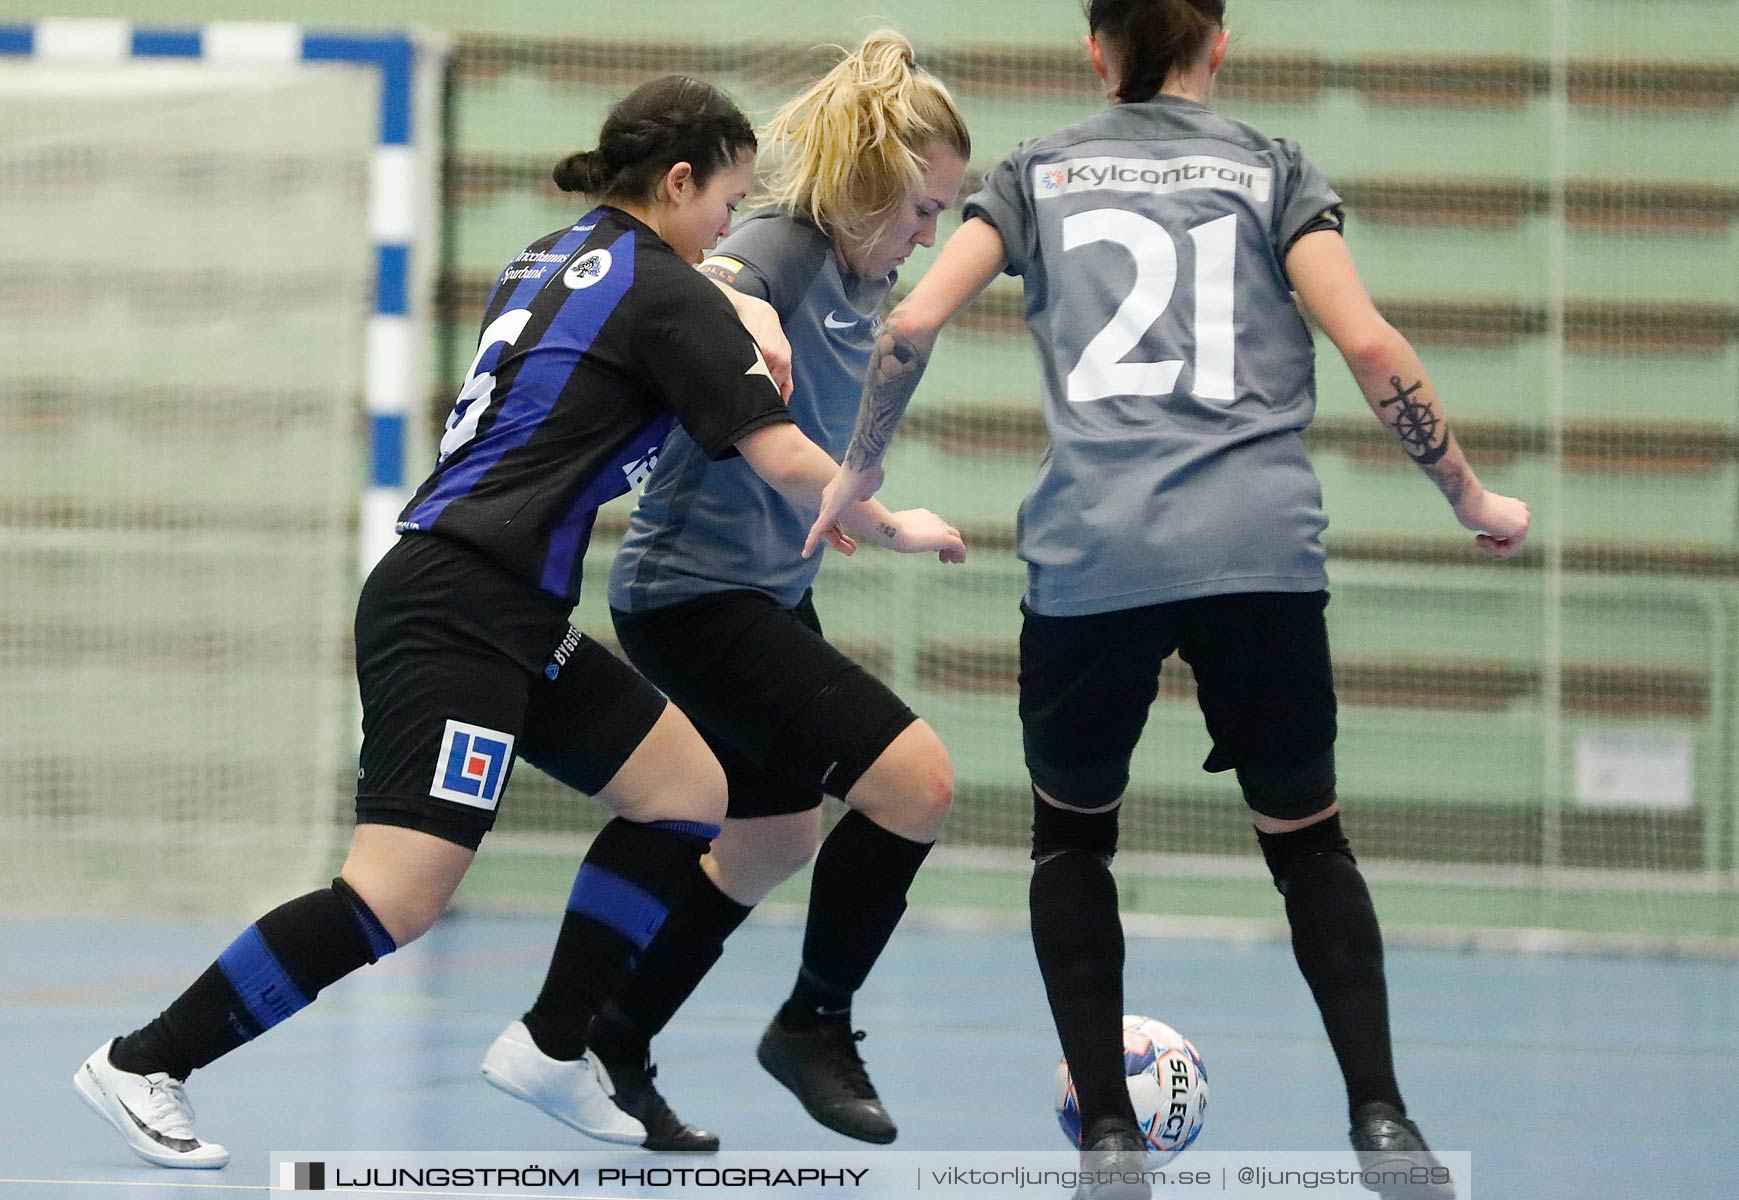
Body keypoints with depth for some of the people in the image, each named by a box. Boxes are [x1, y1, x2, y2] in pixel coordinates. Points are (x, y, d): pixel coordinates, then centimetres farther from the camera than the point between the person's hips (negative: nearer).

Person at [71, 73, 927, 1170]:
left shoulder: (556, 256, 18)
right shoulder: (667, 296, -6)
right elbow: (785, 460, -8)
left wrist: (748, 321, 22)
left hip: (514, 623, 10)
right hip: (457, 613, -10)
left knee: (689, 793, 10)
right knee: (402, 896, -16)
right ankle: (145, 1063, -12)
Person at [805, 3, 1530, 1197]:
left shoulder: (1039, 173, 15)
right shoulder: (1272, 171, 13)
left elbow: (914, 323, 5)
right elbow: (1367, 342, 1)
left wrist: (857, 472, 20)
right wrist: (1472, 497, 11)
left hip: (1091, 554, 0)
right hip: (1261, 548, 0)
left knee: (1074, 830, 21)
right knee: (1305, 834, 16)